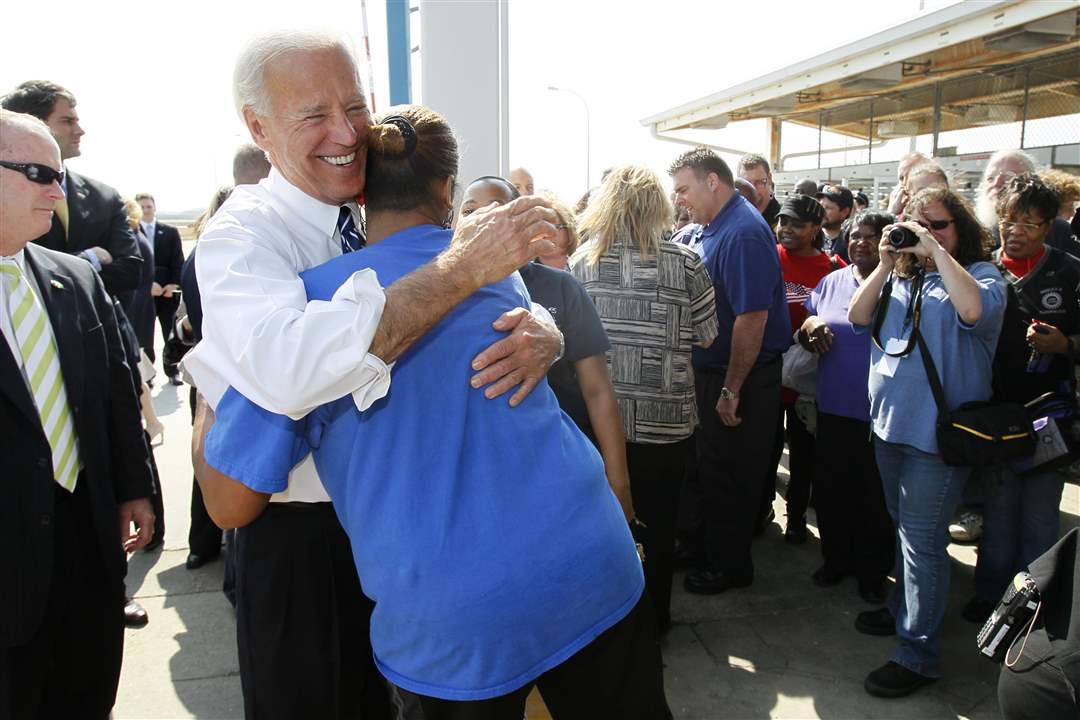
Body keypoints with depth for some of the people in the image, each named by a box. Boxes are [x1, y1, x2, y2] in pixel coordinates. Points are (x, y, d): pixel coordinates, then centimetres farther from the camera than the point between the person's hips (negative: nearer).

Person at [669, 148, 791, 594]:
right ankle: (702, 542, 40)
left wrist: (732, 390, -23)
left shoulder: (743, 233, -21)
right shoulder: (706, 229, 8)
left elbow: (752, 318, -26)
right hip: (710, 371, 9)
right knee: (705, 467, 21)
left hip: (741, 378, -9)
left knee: (730, 477, 6)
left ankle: (730, 566, 24)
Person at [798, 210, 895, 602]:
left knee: (876, 496, 10)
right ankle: (836, 558, 34)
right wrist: (809, 326, -8)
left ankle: (872, 571, 27)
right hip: (833, 409, 4)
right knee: (831, 489, 14)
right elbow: (805, 334, 14)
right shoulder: (832, 281, 8)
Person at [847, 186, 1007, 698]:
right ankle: (905, 609, 40)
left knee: (921, 539, -2)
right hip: (890, 422, 6)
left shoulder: (981, 275, -6)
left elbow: (973, 309, -28)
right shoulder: (902, 277, 10)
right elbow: (858, 317, 0)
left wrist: (936, 248, -22)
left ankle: (918, 653, 9)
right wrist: (885, 265, -9)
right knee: (905, 528, 21)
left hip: (938, 430, -6)